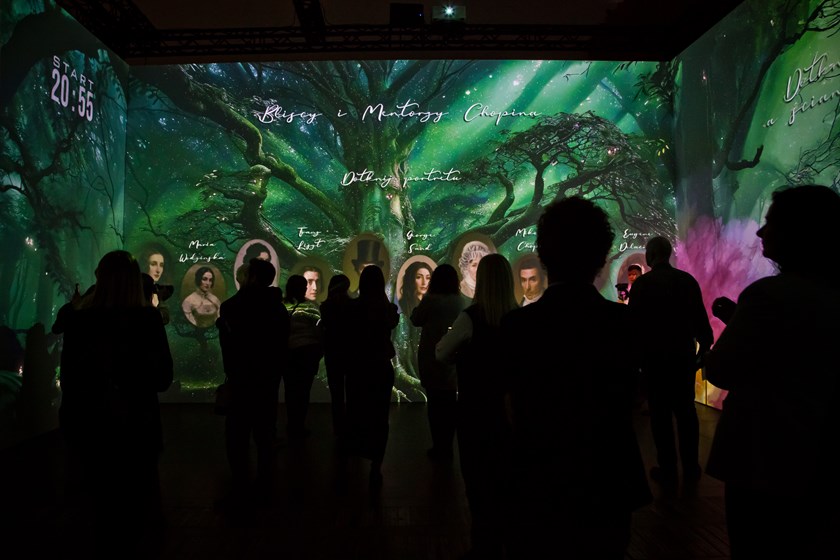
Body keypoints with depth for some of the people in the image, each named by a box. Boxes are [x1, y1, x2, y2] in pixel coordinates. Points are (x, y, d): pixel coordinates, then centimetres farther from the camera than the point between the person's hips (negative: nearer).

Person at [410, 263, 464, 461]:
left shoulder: (431, 299, -13)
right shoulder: (459, 301, 3)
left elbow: (416, 320, -1)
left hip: (432, 357, -5)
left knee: (435, 402, 3)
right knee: (450, 402, 9)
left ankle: (439, 447, 7)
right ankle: (447, 447, 17)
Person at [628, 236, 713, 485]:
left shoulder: (641, 283, -10)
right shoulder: (687, 279, -1)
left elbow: (635, 322, -10)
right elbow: (700, 318, 2)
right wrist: (704, 347, 13)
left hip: (654, 357, -3)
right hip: (684, 354, 4)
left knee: (660, 414, 5)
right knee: (686, 411, 13)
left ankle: (667, 471, 11)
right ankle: (691, 468, 21)